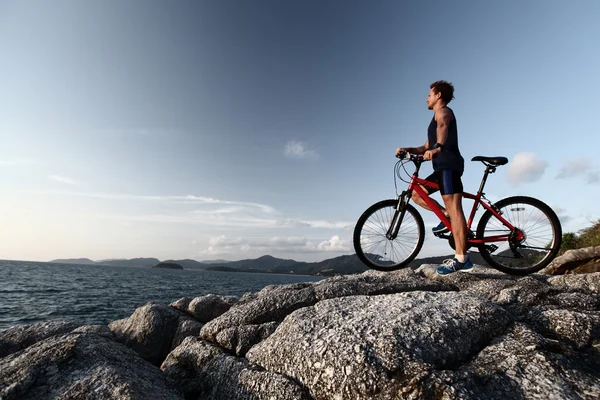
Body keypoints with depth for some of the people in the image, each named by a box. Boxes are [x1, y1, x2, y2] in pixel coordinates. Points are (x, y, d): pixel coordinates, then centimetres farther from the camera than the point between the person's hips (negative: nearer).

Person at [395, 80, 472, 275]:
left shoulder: (443, 111, 2)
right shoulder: (437, 119, 32)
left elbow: (443, 127, -24)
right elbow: (426, 147, 31)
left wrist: (437, 147, -45)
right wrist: (407, 149, 13)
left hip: (449, 165, -10)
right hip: (443, 167, 10)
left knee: (454, 208, -17)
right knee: (416, 194, 12)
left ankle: (461, 259, -20)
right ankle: (447, 216, 5)